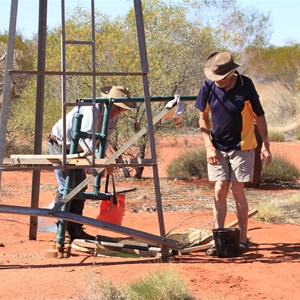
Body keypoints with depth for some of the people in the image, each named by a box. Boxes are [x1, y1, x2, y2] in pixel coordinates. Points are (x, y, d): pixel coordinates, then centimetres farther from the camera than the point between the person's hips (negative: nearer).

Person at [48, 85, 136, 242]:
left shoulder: (113, 116, -5)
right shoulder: (92, 109, -33)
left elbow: (104, 140, 0)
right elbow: (86, 138, -43)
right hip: (60, 144, -9)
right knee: (66, 186, -14)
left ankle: (75, 229, 12)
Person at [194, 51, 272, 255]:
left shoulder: (246, 85, -14)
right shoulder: (209, 87, -8)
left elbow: (259, 116, -5)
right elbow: (203, 118, 2)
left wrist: (266, 145, -8)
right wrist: (209, 146, -7)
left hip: (242, 146, -2)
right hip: (218, 148, 2)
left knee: (237, 190, -3)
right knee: (220, 191, 0)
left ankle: (243, 239, 8)